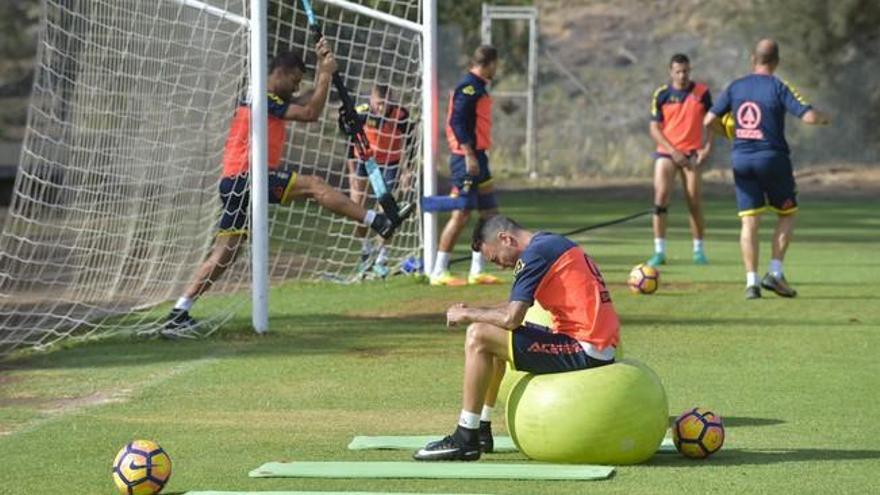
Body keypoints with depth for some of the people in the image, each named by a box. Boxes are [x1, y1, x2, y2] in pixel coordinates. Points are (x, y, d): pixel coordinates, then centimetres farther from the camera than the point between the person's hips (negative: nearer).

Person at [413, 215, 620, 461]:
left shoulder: (535, 254, -12)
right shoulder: (552, 243, 19)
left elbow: (511, 318, -18)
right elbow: (517, 306, 25)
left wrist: (468, 315, -3)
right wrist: (475, 312, 14)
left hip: (584, 352, -10)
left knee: (479, 336, -12)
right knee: (498, 335, 25)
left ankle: (465, 439, -10)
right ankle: (482, 429, 29)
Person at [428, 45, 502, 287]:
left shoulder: (477, 87, 17)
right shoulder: (469, 87, -13)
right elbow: (457, 122, -20)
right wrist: (469, 155, -24)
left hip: (476, 157, 10)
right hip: (466, 158, -10)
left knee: (490, 213, 11)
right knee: (461, 215, -9)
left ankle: (477, 271, 15)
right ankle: (439, 272, -5)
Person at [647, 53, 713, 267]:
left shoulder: (702, 92, 1)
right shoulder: (662, 95, 0)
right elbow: (655, 129, -1)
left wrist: (707, 147, -4)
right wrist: (673, 151, -11)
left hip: (692, 154, 0)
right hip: (666, 152, 0)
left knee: (694, 202, -1)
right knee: (660, 197, -12)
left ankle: (699, 250, 12)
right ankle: (659, 251, -9)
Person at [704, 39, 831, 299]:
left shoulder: (735, 87, 5)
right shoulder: (778, 87, -7)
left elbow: (708, 120, 5)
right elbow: (808, 116, -15)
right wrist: (824, 118, 7)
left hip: (741, 159, 3)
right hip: (772, 158, -3)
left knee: (749, 222, 4)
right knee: (787, 215, 13)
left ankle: (751, 281, -3)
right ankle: (775, 272, 2)